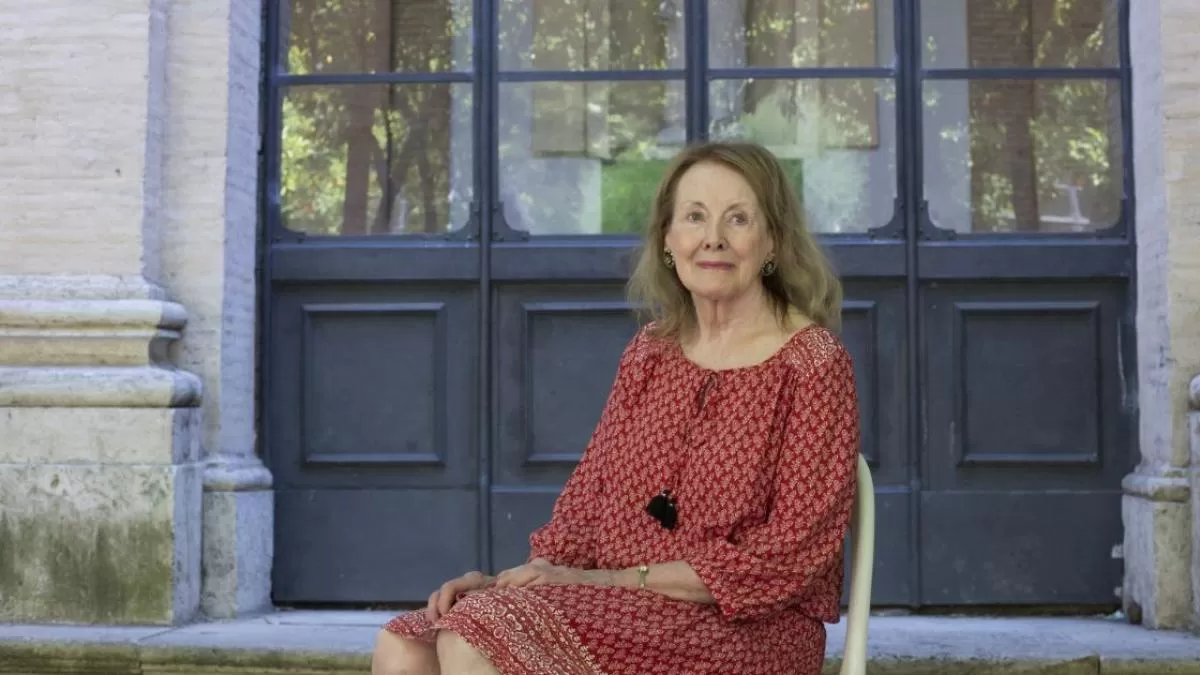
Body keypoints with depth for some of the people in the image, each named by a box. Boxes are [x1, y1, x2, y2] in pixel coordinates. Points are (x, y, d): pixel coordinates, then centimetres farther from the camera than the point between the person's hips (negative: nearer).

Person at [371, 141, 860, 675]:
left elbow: (793, 554, -11)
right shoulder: (649, 351, 13)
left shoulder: (815, 366, -6)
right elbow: (590, 496, 15)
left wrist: (615, 579, -15)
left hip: (746, 629, -6)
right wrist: (524, 576, -6)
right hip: (620, 612, 6)